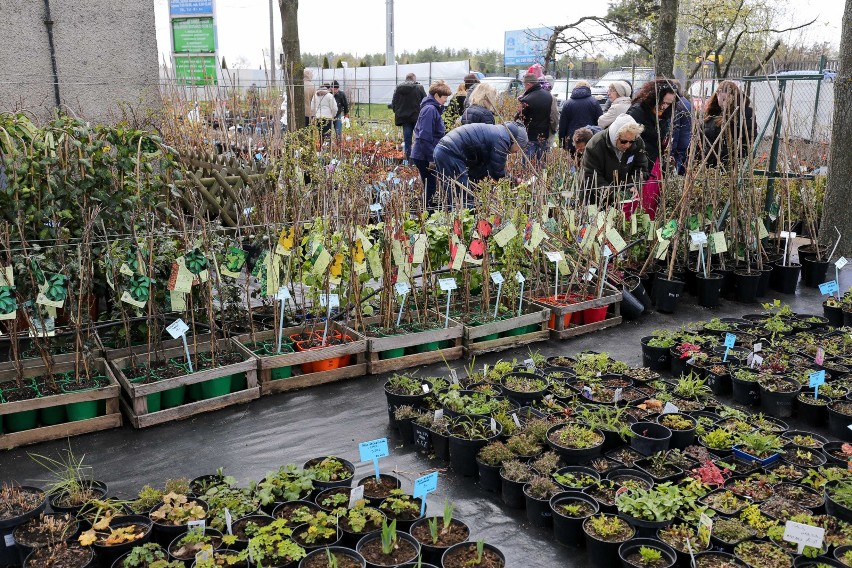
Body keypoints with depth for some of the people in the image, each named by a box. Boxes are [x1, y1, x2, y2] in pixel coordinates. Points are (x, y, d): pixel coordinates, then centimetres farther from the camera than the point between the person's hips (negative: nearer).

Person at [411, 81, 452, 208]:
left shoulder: (433, 108, 14)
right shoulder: (430, 109, -16)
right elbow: (425, 137, -23)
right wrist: (432, 158, -21)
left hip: (425, 156, 9)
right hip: (424, 157, -9)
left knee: (430, 187, 13)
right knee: (429, 187, -3)